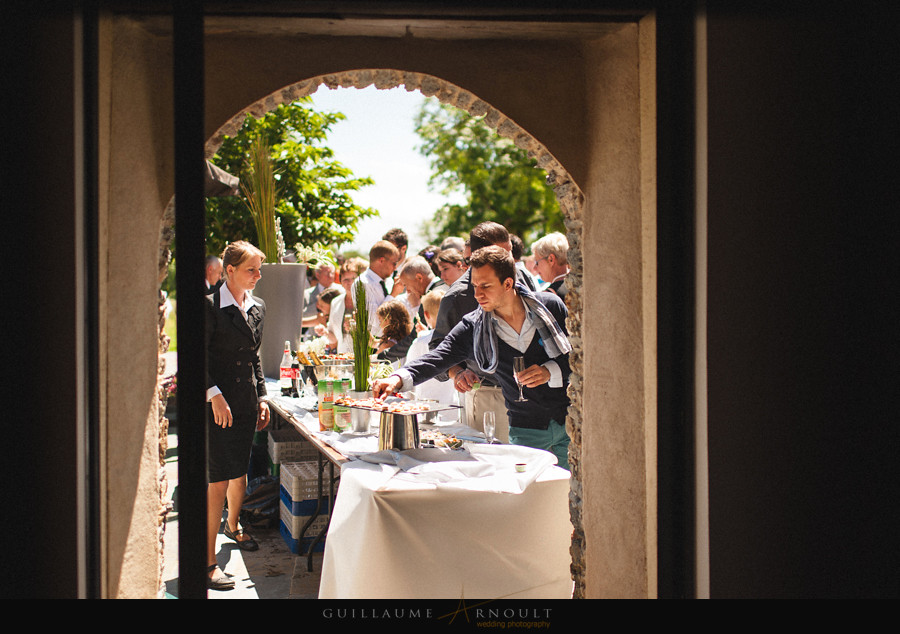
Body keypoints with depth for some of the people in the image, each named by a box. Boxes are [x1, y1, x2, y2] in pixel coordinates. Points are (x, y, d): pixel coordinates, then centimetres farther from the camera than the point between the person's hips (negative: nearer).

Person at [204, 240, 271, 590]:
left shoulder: (257, 307, 11)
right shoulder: (210, 306, -10)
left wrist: (261, 397, 14)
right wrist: (214, 394, -19)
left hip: (246, 402, 7)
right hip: (217, 403, -7)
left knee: (239, 471, 19)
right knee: (218, 479, -8)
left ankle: (233, 524, 46)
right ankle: (208, 561, -3)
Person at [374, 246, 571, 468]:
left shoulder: (550, 306, -4)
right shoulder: (473, 328, -3)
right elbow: (437, 358, -11)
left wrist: (551, 371, -15)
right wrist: (398, 379, -28)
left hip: (569, 423, 0)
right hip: (525, 431, 1)